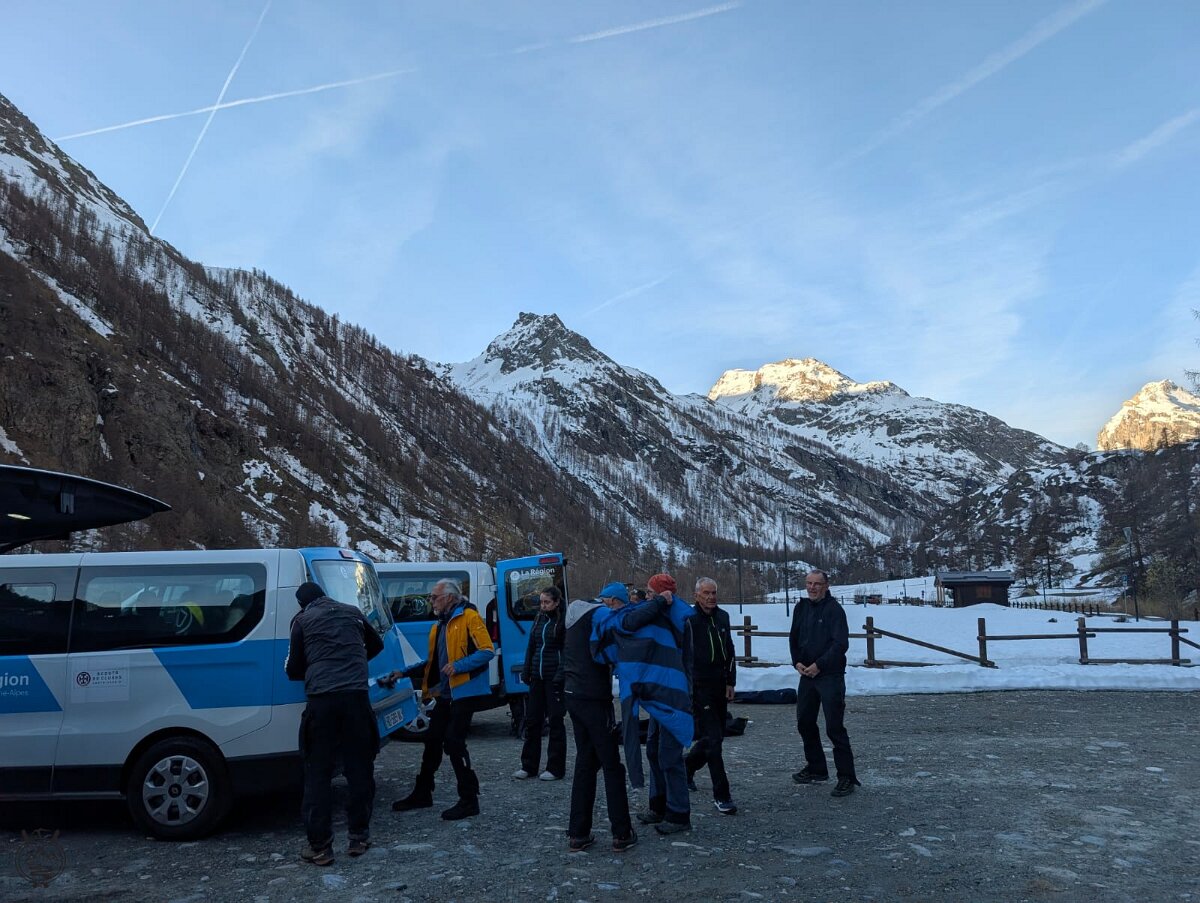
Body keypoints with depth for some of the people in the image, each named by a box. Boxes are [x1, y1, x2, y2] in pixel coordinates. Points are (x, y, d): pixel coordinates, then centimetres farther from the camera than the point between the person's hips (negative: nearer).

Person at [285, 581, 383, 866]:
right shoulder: (352, 613, 18)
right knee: (360, 769, 12)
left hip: (322, 699, -2)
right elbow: (376, 644, 33)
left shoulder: (302, 620, 10)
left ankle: (320, 847, 5)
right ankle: (359, 837, 18)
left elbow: (293, 669, 11)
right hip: (356, 695, 2)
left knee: (318, 773, 5)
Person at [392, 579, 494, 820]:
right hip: (444, 692, 9)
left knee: (453, 742, -9)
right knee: (433, 740, 14)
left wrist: (459, 665, -24)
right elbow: (432, 661, 22)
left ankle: (469, 800, 1)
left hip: (463, 691, -9)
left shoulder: (469, 617, -11)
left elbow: (487, 651, -18)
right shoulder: (438, 625, 16)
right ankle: (422, 793, 28)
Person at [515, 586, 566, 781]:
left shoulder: (563, 621, -8)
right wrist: (526, 673, 10)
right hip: (537, 677, 7)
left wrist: (560, 677, -17)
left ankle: (555, 768, 10)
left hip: (554, 677, -7)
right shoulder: (539, 620, 13)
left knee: (555, 721, 1)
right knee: (532, 720, 9)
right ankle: (528, 766, 18)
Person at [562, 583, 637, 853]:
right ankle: (621, 834, 5)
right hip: (594, 698, -8)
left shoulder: (576, 617, 17)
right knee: (612, 766, 0)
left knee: (585, 762, 13)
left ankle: (577, 834, 13)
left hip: (573, 695, 9)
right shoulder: (600, 615, -12)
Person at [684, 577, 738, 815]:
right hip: (699, 688, -7)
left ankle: (687, 766, 40)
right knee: (713, 738, -10)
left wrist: (730, 682, 13)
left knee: (714, 737, 15)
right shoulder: (689, 619, -11)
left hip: (720, 687, 7)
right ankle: (721, 796, -2)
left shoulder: (723, 617, 9)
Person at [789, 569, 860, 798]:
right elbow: (793, 638, 18)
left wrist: (819, 665, -18)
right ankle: (816, 768, 29)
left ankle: (846, 777, 0)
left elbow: (841, 644, -18)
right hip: (807, 674, 8)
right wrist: (797, 662, 3)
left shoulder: (834, 609, -12)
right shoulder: (801, 608, 9)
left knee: (834, 727, -8)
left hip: (830, 676, -7)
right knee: (804, 722, 14)